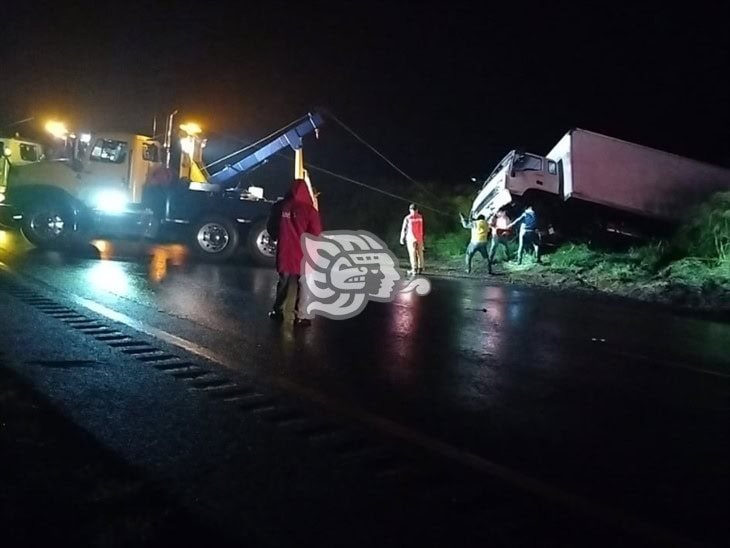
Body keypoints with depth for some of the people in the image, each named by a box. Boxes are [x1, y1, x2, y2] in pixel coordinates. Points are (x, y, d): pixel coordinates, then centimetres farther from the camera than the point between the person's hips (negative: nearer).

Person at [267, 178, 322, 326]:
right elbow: (316, 234, -12)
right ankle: (301, 317, 10)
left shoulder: (279, 207, -4)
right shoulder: (309, 210, -16)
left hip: (284, 253, 4)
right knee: (304, 287, 8)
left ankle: (277, 311, 29)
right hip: (304, 255, -4)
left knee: (283, 284, 21)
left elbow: (271, 227, 9)